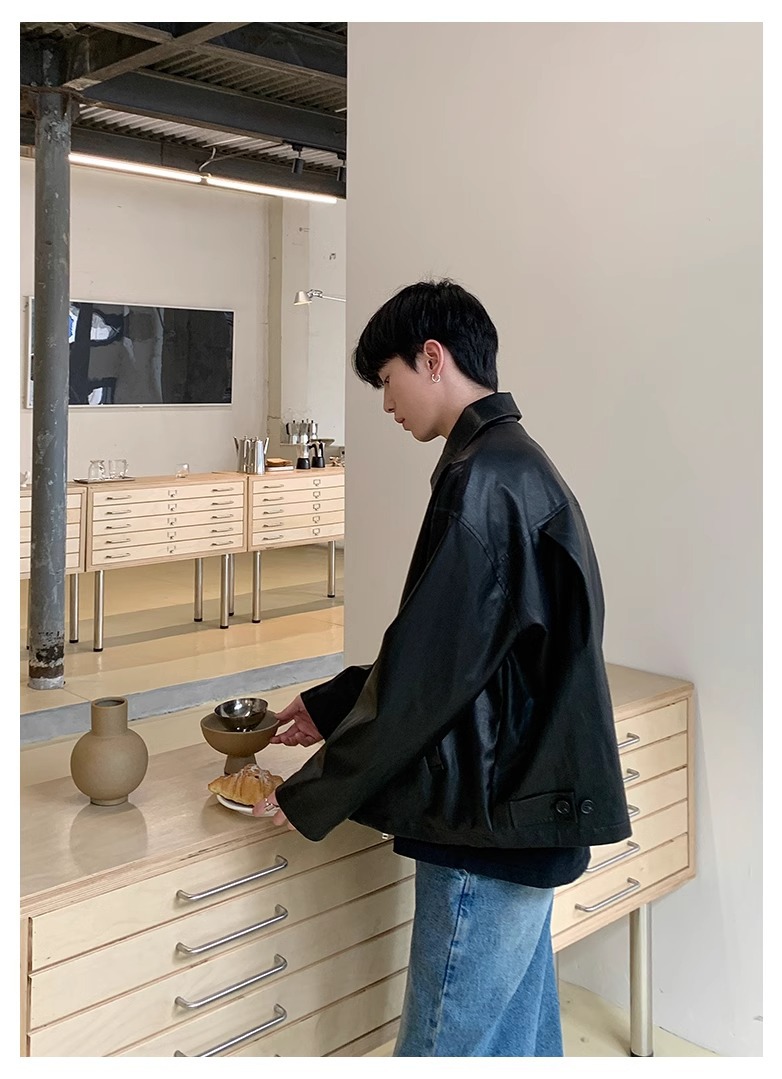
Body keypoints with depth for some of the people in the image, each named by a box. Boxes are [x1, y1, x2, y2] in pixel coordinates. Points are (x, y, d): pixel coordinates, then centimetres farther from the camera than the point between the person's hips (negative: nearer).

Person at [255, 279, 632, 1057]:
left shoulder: (482, 480, -18)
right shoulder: (523, 465, 13)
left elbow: (428, 671, -19)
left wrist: (312, 798, -9)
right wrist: (334, 704, 17)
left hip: (490, 821, -10)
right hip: (529, 807, 10)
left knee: (444, 1044, 2)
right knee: (519, 1040, 19)